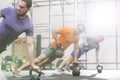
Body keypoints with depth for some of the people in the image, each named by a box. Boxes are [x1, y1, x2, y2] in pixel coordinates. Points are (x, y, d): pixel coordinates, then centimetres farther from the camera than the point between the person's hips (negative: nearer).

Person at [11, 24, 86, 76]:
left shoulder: (77, 37, -1)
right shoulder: (67, 30, -22)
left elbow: (76, 48, 7)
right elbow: (54, 31, -21)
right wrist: (58, 43, -22)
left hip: (60, 50, 8)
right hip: (53, 47, -8)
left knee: (48, 61, 15)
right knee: (40, 59, -17)